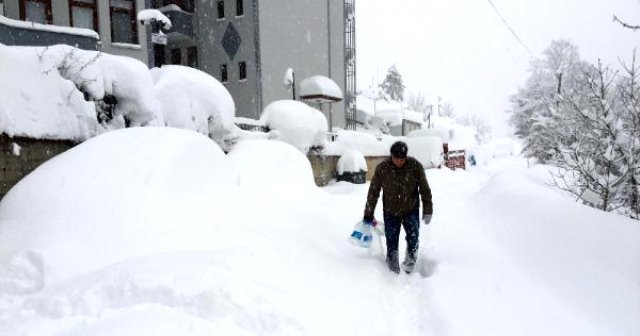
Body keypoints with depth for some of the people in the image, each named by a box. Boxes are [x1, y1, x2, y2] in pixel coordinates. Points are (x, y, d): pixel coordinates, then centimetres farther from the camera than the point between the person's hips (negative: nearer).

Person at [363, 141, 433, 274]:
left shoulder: (415, 166, -14)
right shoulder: (382, 168, -14)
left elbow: (425, 189, -4)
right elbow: (373, 192, -4)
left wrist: (427, 211, -4)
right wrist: (368, 215, 0)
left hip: (411, 209, 0)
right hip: (390, 212, 0)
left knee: (413, 237, -16)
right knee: (391, 242, 1)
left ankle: (410, 261, 9)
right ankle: (393, 271, 19)